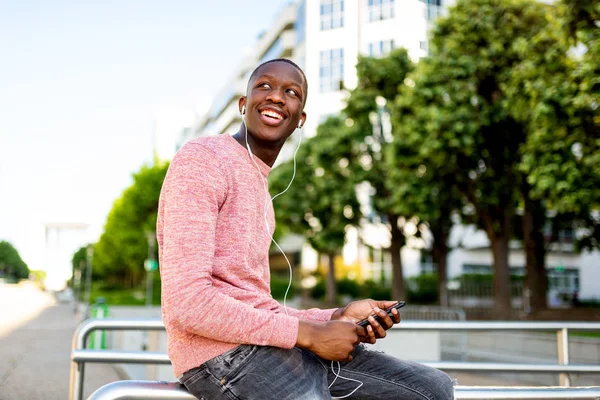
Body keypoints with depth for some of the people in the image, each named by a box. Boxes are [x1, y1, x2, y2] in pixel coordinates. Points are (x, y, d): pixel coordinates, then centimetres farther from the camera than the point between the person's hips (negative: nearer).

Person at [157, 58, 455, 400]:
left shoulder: (258, 184, 21)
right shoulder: (203, 158, -8)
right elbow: (188, 302, -18)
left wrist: (337, 318, 3)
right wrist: (310, 334, -14)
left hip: (270, 344, 9)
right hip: (223, 351, -9)